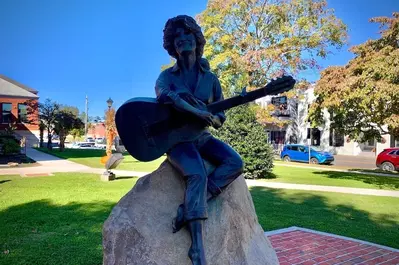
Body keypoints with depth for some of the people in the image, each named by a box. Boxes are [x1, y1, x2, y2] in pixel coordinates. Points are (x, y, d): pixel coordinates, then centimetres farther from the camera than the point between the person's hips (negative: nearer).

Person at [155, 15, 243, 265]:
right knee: (198, 175, -31)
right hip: (176, 137, -4)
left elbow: (221, 118, 8)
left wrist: (211, 119, -16)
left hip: (201, 136, 4)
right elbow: (164, 95, -25)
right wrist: (198, 112, -34)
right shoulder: (167, 75, 1)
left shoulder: (210, 79, 9)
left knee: (235, 163, -21)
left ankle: (190, 207, -23)